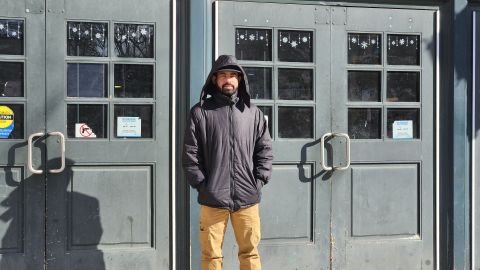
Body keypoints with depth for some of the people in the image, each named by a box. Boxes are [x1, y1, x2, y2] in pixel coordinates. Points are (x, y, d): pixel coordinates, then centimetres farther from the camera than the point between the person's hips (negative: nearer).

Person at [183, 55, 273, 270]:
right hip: (212, 199, -1)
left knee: (250, 252, 8)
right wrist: (202, 184, -4)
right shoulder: (200, 112, 3)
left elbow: (265, 150, 11)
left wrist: (259, 181, 1)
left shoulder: (253, 113, 10)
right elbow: (190, 153, 2)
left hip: (247, 198, 2)